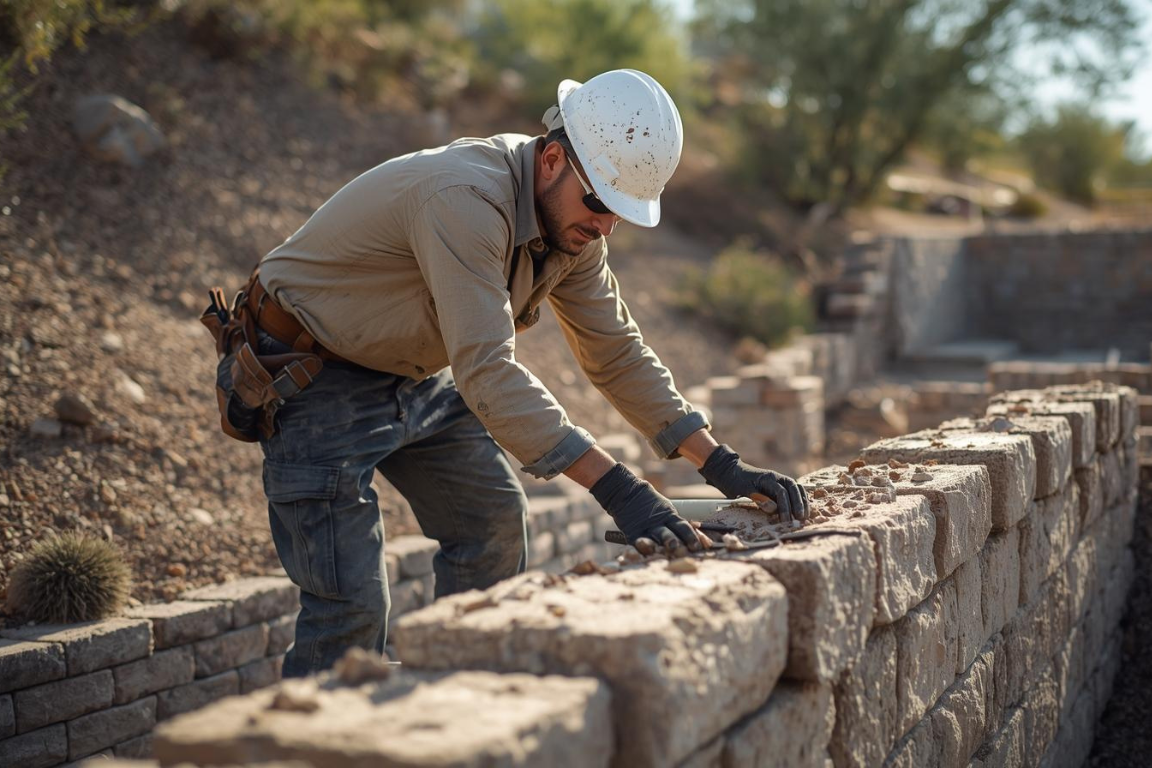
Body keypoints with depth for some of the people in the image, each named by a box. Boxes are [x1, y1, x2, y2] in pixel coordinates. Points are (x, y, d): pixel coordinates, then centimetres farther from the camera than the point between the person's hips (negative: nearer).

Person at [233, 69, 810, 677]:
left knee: (494, 520, 12)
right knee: (352, 604, -13)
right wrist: (616, 487, -44)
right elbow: (488, 370, -41)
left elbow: (617, 353, 1)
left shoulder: (573, 222, -5)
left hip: (414, 375, 9)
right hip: (316, 376, -9)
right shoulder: (465, 199, -34)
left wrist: (722, 466, -7)